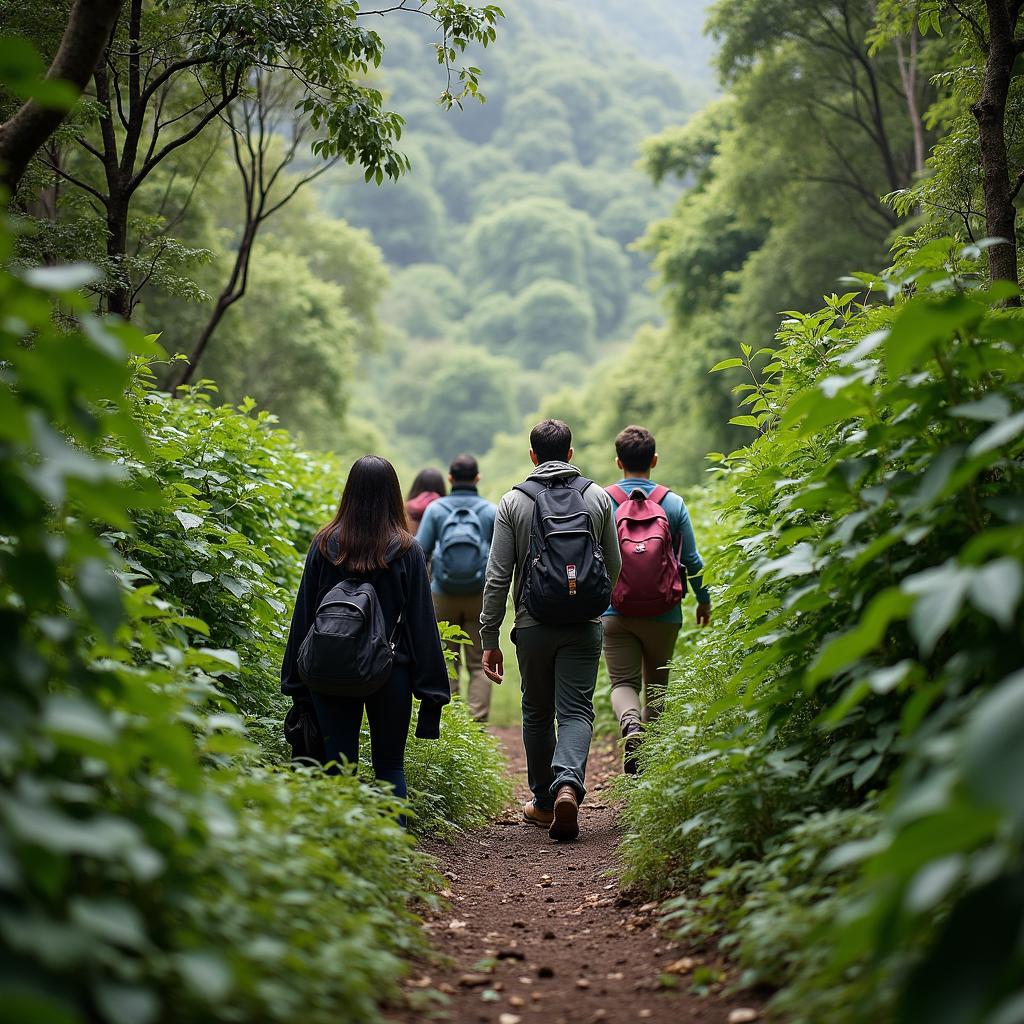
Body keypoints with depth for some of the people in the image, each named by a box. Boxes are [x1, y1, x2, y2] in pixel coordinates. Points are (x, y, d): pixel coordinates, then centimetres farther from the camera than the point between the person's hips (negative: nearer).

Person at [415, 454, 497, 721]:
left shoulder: (435, 509, -1)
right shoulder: (491, 511, 0)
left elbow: (420, 551, -4)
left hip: (443, 597, 0)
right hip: (481, 597, 0)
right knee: (479, 664, 4)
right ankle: (477, 724, -6)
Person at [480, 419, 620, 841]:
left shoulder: (513, 502, -1)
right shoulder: (598, 498, 3)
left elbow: (498, 576, -4)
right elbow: (614, 567, 10)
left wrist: (489, 639, 1)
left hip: (533, 625, 0)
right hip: (584, 626, 0)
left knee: (537, 714, 14)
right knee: (576, 711, 0)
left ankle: (544, 802, 22)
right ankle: (568, 784, -24)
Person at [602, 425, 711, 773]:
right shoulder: (673, 503, 0)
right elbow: (691, 559, 4)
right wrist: (704, 599, 18)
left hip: (614, 611, -1)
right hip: (663, 613, 1)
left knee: (623, 682, 3)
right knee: (656, 682, 15)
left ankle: (631, 726, -26)